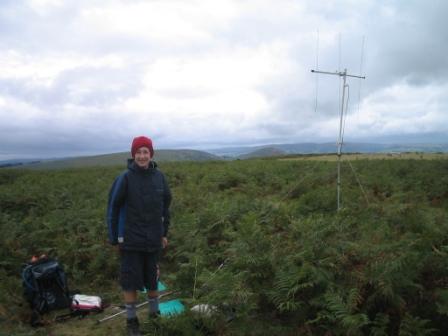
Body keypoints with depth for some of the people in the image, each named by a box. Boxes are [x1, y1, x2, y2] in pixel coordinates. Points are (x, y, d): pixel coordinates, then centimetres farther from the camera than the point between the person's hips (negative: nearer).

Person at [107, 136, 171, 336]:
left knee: (152, 277, 16)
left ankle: (155, 313, 35)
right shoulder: (125, 178, -12)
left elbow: (165, 205, 8)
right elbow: (113, 208, -7)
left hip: (153, 239, 3)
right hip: (131, 240, -3)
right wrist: (114, 238, -4)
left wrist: (164, 232, 10)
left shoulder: (159, 177, -3)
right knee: (130, 281, 7)